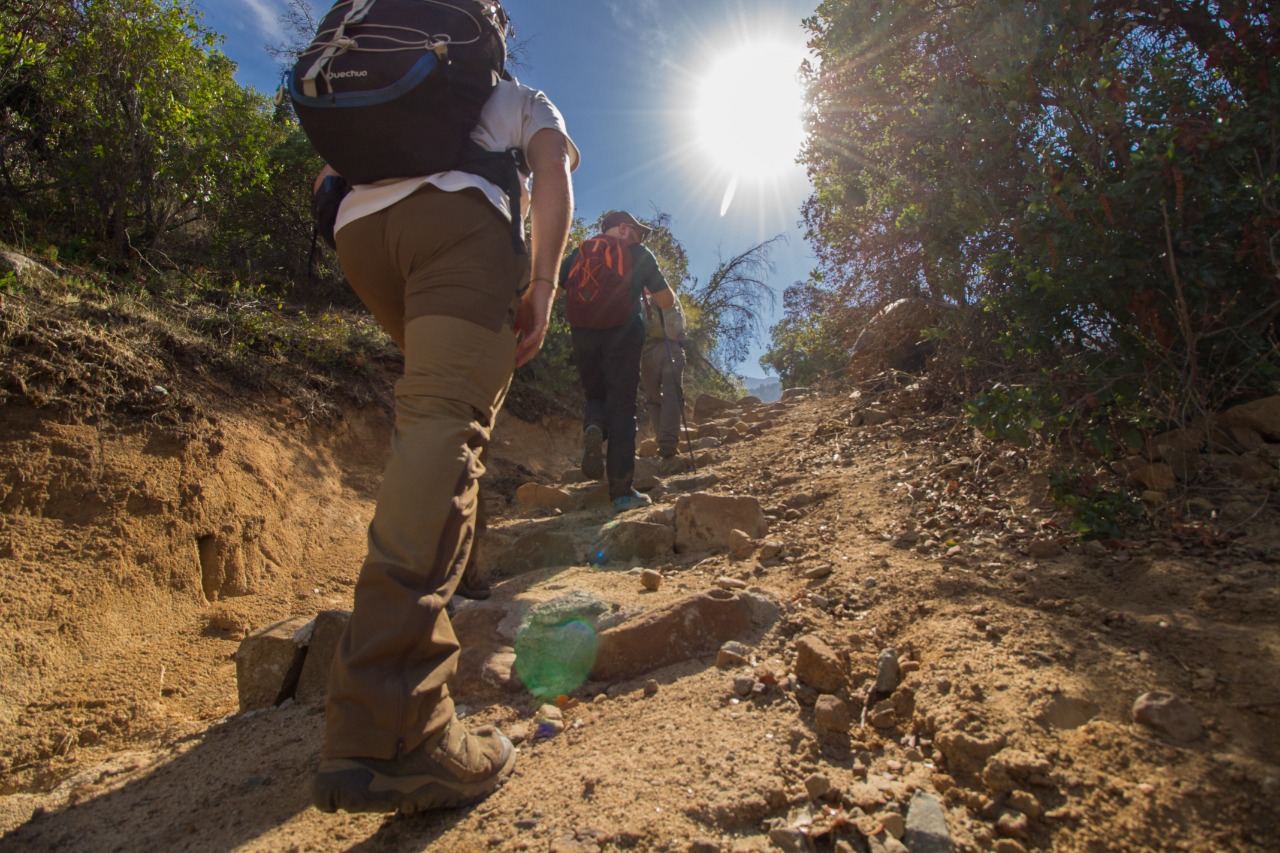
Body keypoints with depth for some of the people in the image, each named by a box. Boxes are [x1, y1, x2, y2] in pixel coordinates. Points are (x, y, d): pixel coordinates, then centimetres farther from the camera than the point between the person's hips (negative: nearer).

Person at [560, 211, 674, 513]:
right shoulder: (639, 255, 8)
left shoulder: (580, 252, 15)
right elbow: (667, 301, 7)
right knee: (621, 408, 1)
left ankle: (593, 428, -14)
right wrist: (646, 284, 26)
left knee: (596, 397, 23)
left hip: (584, 335, 3)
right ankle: (622, 491, -5)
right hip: (623, 336, -2)